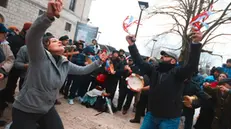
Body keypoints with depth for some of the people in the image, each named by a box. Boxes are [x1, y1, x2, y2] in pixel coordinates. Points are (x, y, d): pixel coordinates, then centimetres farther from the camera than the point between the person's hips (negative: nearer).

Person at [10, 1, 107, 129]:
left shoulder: (65, 64, 0)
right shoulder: (40, 56, -20)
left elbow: (83, 70, 12)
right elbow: (32, 36, -38)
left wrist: (99, 61, 5)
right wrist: (49, 16, -53)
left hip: (47, 109, 7)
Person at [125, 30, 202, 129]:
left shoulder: (177, 72, -10)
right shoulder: (154, 70, 6)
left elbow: (192, 65, -26)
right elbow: (139, 62, 3)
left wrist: (195, 44, -39)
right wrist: (132, 45, -5)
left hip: (169, 119, -5)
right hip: (151, 115, 5)